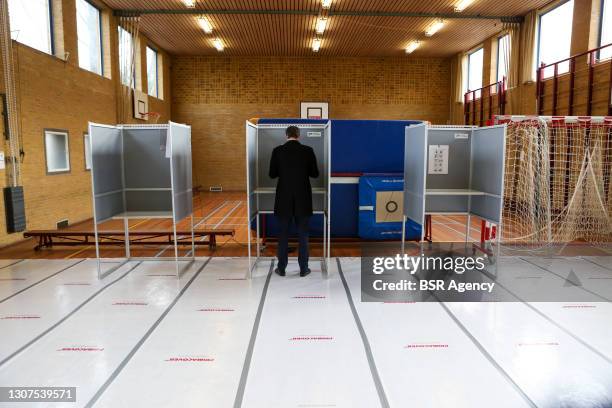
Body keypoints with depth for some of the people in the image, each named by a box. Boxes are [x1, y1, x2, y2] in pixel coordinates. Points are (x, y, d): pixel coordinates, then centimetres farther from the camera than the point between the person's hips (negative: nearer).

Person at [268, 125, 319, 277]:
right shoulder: (308, 150, -4)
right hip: (303, 199, 0)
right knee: (303, 235, 8)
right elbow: (315, 174, 1)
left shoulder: (278, 151, -4)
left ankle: (281, 268, 16)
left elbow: (272, 174, 2)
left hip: (284, 199, 0)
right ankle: (303, 268, 13)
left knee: (283, 235, 9)